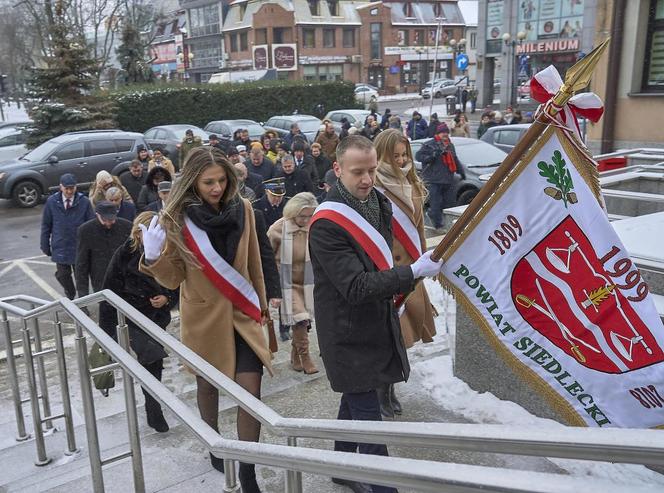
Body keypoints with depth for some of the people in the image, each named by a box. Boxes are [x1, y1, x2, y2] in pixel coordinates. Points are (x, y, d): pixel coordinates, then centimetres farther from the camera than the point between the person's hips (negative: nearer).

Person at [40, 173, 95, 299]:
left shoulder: (84, 202, -11)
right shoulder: (51, 202, -5)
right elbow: (46, 225, 2)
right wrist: (45, 245, 3)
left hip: (80, 247, -1)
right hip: (60, 247, 2)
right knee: (62, 275, 11)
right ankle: (70, 295, 39)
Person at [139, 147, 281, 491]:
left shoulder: (242, 208, -6)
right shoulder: (175, 218, -12)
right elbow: (173, 278, -9)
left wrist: (262, 304, 14)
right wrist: (153, 256, -28)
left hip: (242, 312, 1)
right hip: (203, 316, -1)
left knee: (251, 389, -4)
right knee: (208, 385, 18)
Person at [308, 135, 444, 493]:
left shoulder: (378, 203, 3)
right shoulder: (326, 225, -23)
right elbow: (356, 287, -27)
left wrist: (396, 290, 10)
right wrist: (414, 272, -29)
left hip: (377, 323, 8)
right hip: (348, 334, -8)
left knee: (355, 399, 22)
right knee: (367, 416, -3)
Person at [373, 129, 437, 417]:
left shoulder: (412, 185, 12)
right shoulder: (374, 188, -13)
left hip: (410, 267, 7)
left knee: (400, 332, 13)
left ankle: (390, 390, 28)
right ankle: (381, 395, 13)